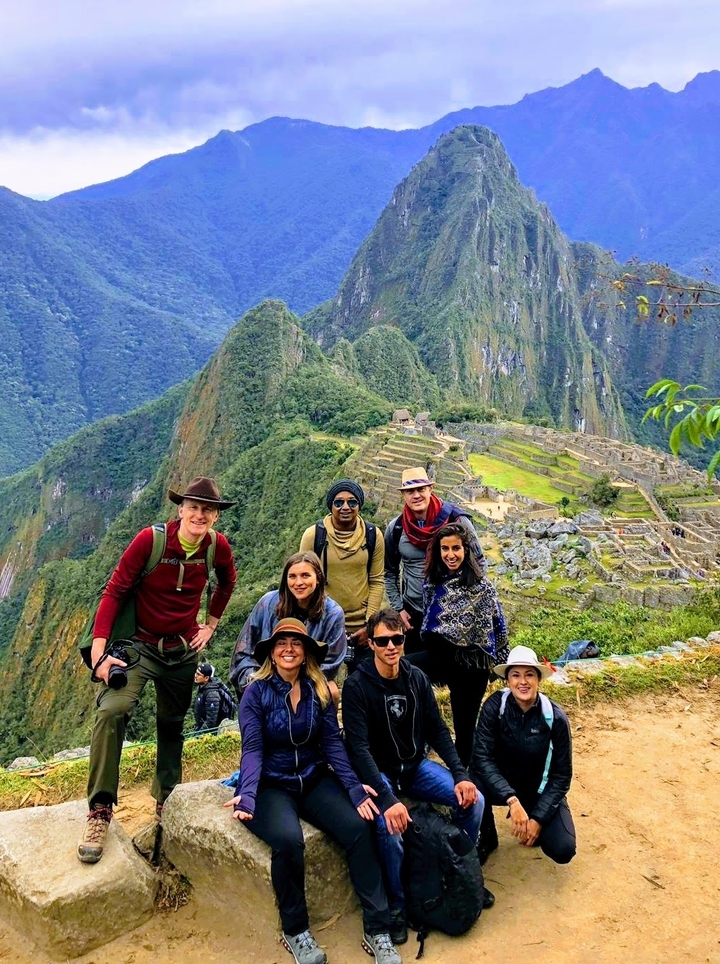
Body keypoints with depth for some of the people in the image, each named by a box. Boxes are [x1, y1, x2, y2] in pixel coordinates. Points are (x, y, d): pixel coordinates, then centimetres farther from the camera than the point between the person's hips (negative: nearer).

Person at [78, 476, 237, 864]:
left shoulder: (218, 547, -8)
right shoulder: (150, 540, -20)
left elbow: (227, 582, 14)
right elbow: (114, 591, -17)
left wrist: (211, 623, 11)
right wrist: (98, 650, -24)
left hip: (183, 650, 4)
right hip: (140, 645, -4)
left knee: (172, 726, 18)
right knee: (111, 711, -28)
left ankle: (166, 800, 40)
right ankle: (100, 811, -17)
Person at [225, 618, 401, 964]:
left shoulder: (320, 690, 2)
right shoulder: (256, 691, -8)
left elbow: (332, 742, -3)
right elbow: (252, 749, -14)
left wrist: (353, 786, -17)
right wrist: (247, 795, -31)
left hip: (314, 780, 3)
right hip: (270, 785, -3)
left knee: (359, 827, -22)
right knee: (288, 840, -32)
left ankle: (377, 930, -10)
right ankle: (295, 931, -8)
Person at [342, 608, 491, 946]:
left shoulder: (417, 678, -3)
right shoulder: (356, 686, -18)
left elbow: (438, 731, 2)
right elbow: (358, 748, -23)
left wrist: (460, 775, -10)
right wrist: (386, 798, -34)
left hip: (416, 766, 5)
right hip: (378, 772, -5)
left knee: (473, 799, -12)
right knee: (389, 824, -32)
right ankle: (396, 905, -6)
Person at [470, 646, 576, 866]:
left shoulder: (555, 717, -19)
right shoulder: (495, 706, -21)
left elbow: (561, 775, -12)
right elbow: (481, 758, -25)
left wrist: (538, 818, -19)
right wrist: (512, 800, -35)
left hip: (540, 789, 1)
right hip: (503, 782, 0)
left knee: (562, 850, -21)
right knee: (475, 783, -33)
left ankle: (533, 826, 16)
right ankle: (485, 839, -2)